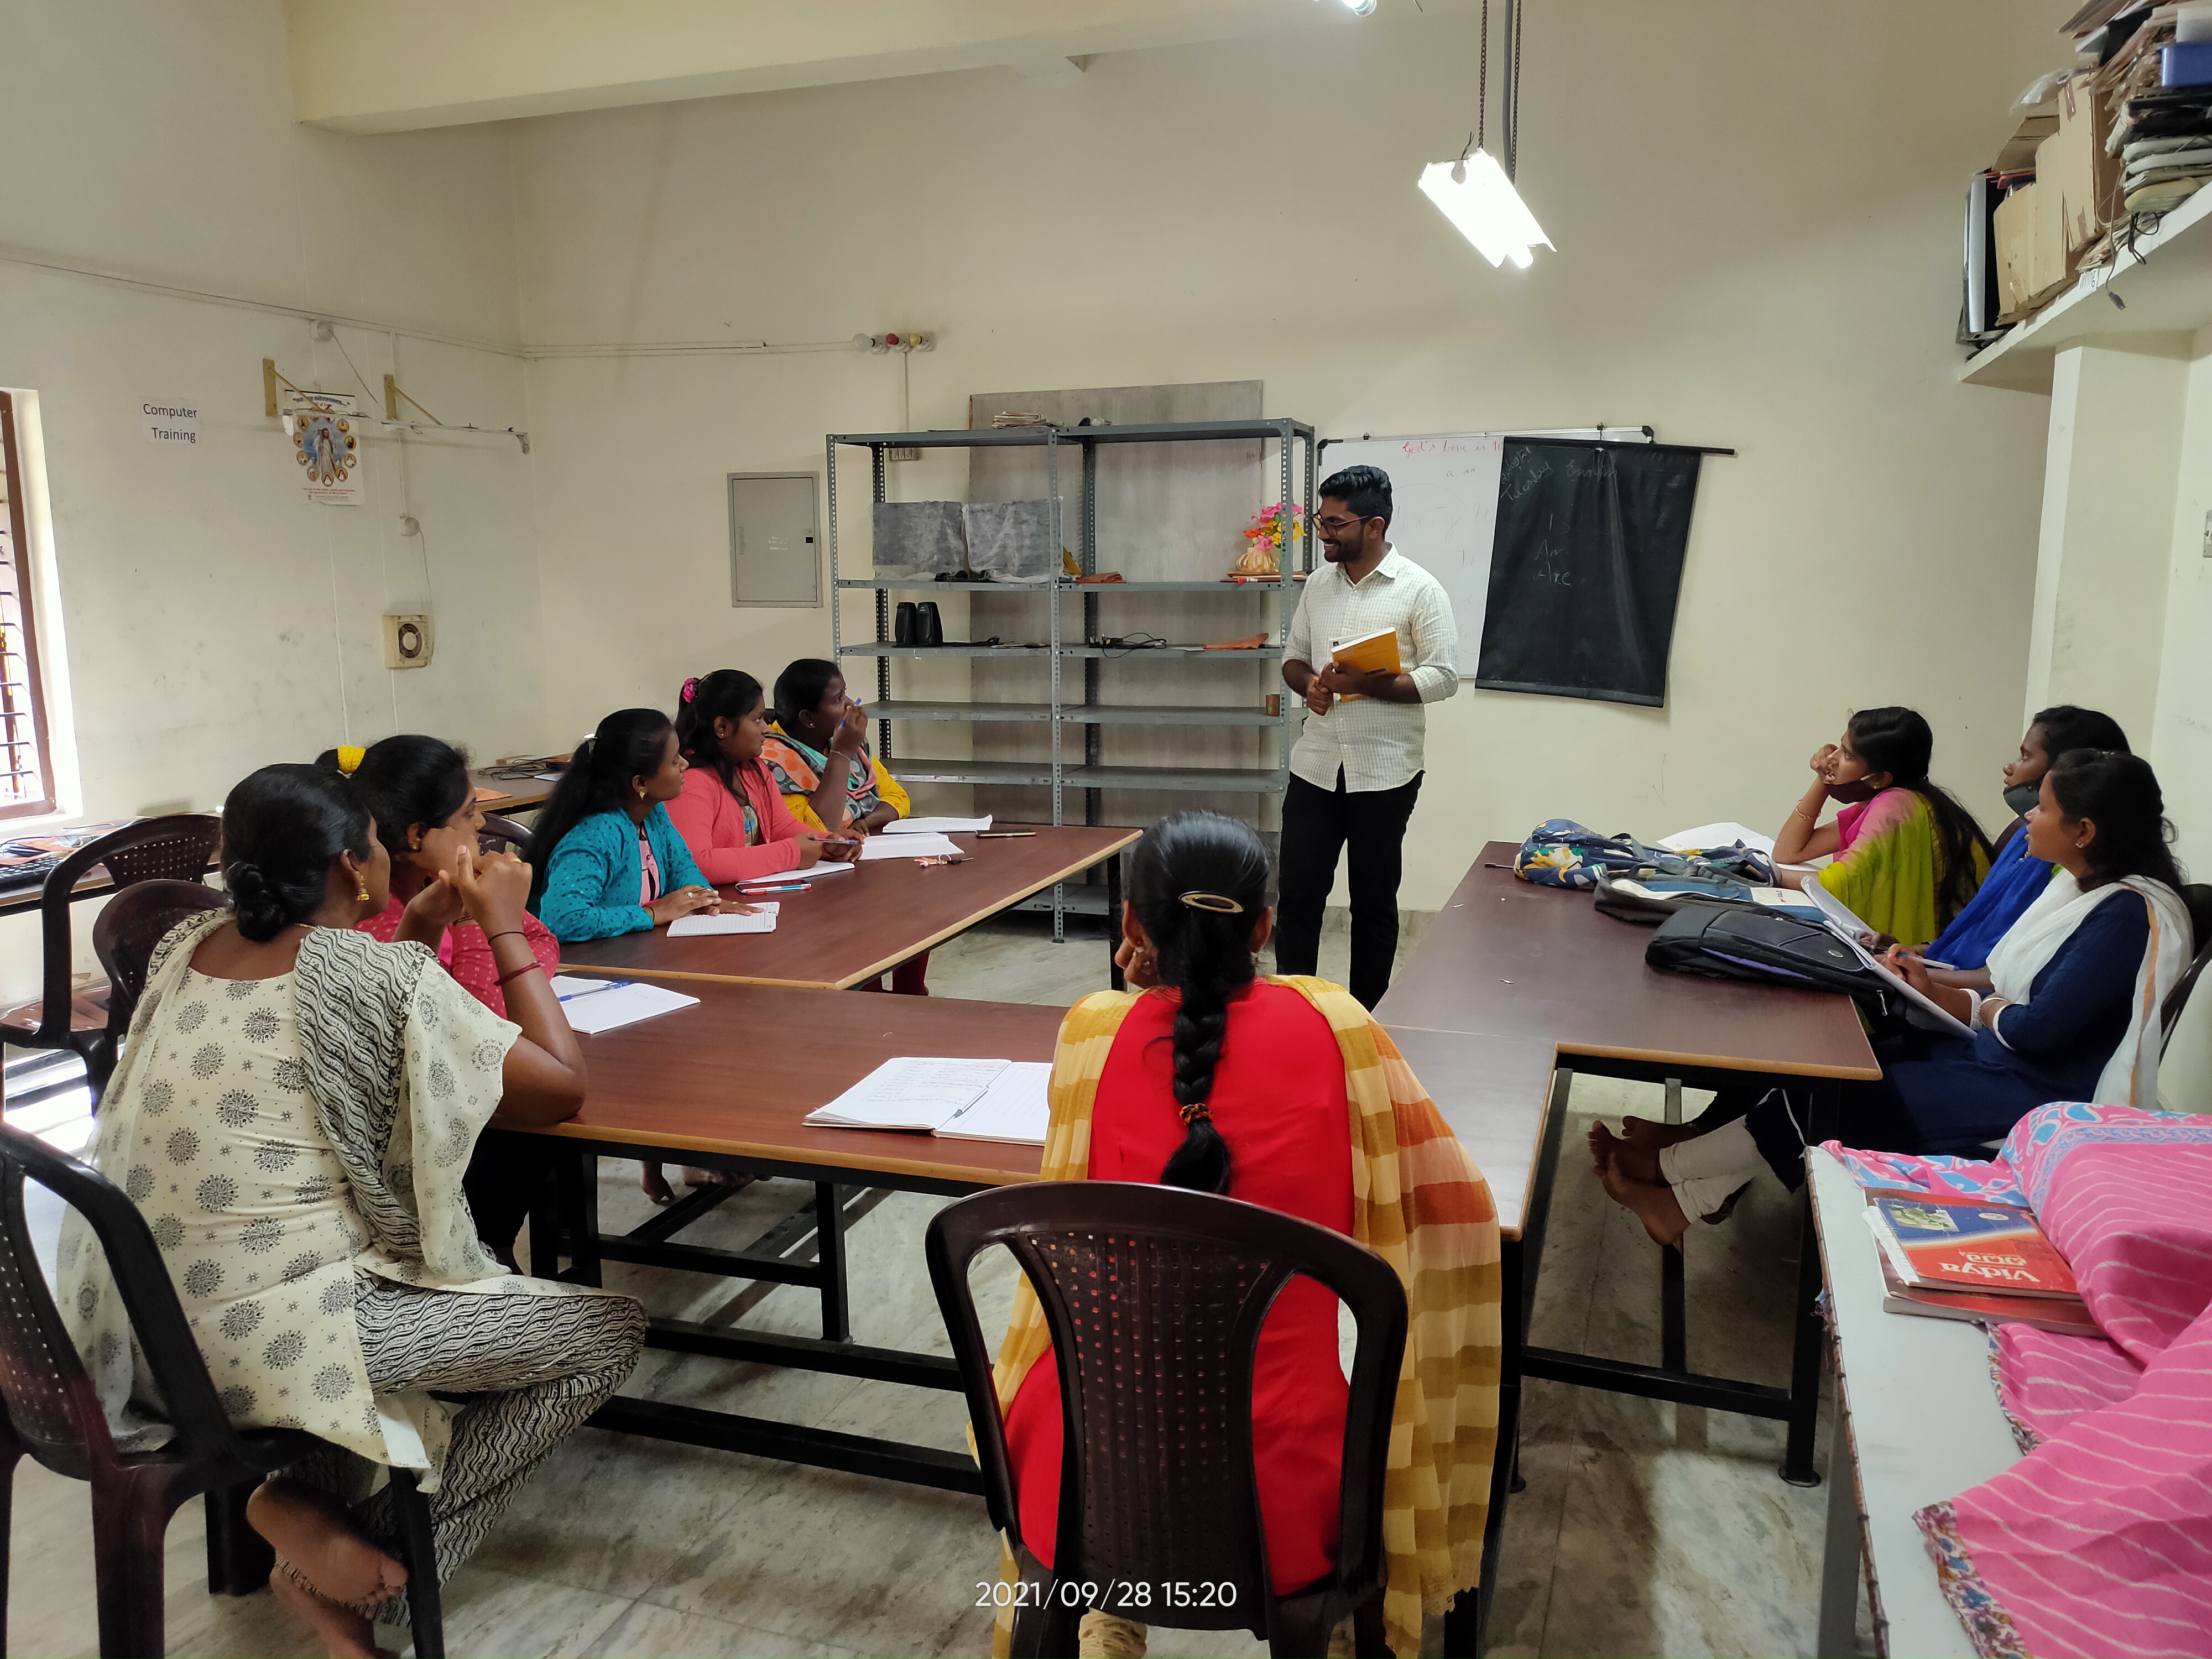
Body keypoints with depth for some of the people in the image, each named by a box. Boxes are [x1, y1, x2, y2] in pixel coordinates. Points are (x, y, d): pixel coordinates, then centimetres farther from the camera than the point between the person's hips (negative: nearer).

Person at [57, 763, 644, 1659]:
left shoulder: (187, 946, 5)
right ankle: (344, 1543, 1)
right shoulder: (374, 972, -18)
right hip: (263, 1341, -8)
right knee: (608, 1331, 1)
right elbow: (563, 1088, -12)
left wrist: (420, 933, 13)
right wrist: (505, 930, -4)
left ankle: (312, 1504, 13)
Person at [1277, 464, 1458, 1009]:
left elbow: (1443, 676, -11)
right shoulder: (1318, 584, 9)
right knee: (1298, 896, 5)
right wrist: (1308, 683, -6)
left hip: (1384, 774, -4)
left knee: (1374, 903, 8)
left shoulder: (1420, 590, -7)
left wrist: (1364, 684, -21)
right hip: (1315, 766, 4)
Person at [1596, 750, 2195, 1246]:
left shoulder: (2129, 913, -21)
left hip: (2035, 1092, -9)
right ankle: (1684, 1196, -8)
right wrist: (1936, 979, 2)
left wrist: (1953, 1002, -7)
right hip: (1991, 1054, 9)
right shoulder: (2078, 885, 10)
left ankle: (1667, 1166, -4)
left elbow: (2037, 1029, -23)